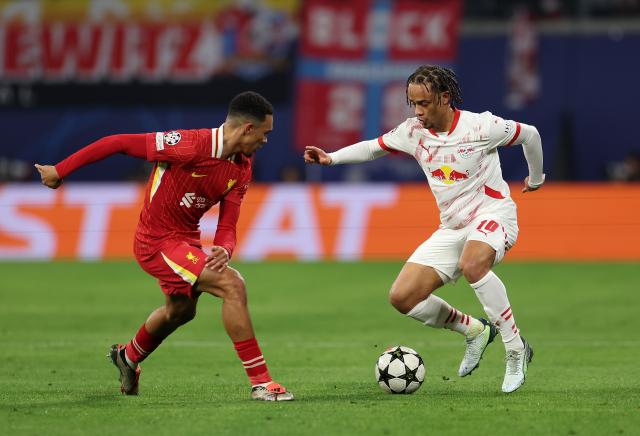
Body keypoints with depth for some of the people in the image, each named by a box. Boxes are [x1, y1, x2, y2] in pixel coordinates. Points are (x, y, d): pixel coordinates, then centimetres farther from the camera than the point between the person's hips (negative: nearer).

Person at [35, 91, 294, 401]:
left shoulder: (242, 169, -4)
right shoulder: (190, 146, -27)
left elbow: (226, 227, -5)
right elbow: (117, 143, -22)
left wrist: (223, 249, -29)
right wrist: (60, 170, -17)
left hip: (186, 238, 9)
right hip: (158, 242, -9)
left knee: (181, 310, 31)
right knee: (232, 285, -23)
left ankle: (128, 357, 62)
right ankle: (260, 382, -20)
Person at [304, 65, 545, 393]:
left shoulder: (480, 126, -14)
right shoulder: (413, 132, 1)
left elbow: (529, 134, 1)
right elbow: (373, 147, 15)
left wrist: (536, 178, 17)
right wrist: (331, 158, -1)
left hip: (492, 214, -6)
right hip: (451, 227, 6)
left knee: (472, 264, -41)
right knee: (402, 297, -8)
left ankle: (516, 350, -28)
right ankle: (474, 331, 15)